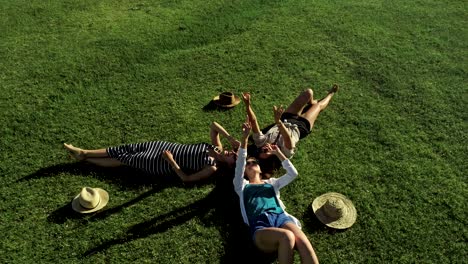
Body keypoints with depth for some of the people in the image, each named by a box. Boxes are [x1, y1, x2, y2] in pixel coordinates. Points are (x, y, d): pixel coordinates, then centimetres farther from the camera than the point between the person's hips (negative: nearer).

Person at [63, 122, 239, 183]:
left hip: (164, 165, -6)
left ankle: (84, 158, 21)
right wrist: (231, 139, -9)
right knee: (126, 149, 7)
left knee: (125, 159, 2)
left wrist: (170, 161, -24)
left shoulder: (212, 168, -21)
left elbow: (186, 178, -21)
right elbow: (213, 125, 3)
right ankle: (83, 153, 22)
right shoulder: (218, 148, -2)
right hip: (167, 147, 6)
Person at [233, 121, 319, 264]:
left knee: (302, 241, -35)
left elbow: (293, 174, 21)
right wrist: (245, 138, 1)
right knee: (287, 237, -39)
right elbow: (239, 164, 9)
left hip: (281, 217, 3)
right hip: (260, 225, -2)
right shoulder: (242, 186, 25)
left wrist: (278, 153, 21)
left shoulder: (272, 182, 33)